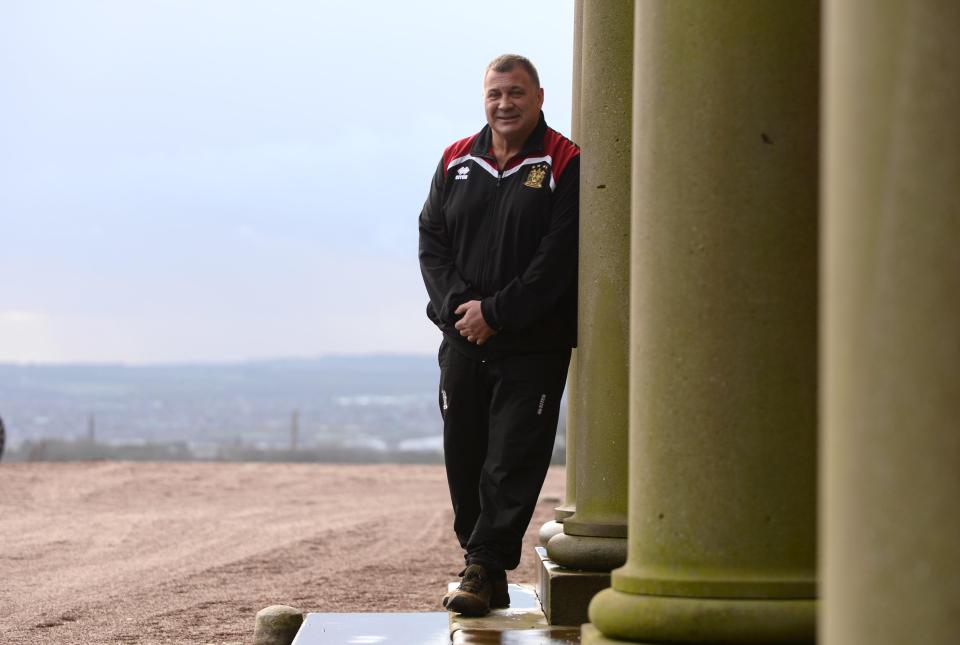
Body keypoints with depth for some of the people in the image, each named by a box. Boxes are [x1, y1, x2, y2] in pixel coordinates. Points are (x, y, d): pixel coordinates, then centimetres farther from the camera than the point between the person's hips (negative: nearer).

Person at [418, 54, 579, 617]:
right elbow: (432, 241, 9)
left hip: (533, 346, -5)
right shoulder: (456, 162, 11)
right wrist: (457, 304, -7)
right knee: (464, 459, 7)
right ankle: (486, 573, 19)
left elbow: (559, 256, -13)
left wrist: (495, 312, -14)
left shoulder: (565, 165, -5)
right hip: (463, 341, 5)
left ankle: (485, 568, -1)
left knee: (512, 462, -6)